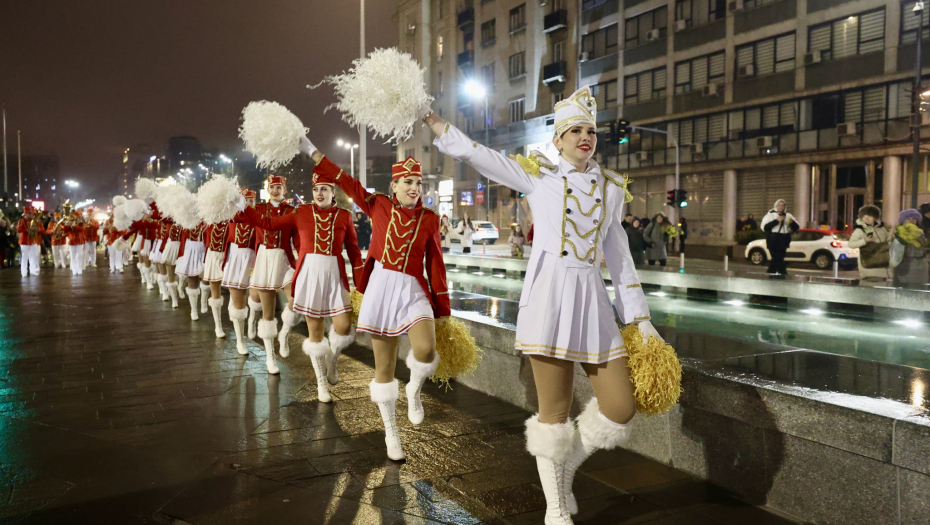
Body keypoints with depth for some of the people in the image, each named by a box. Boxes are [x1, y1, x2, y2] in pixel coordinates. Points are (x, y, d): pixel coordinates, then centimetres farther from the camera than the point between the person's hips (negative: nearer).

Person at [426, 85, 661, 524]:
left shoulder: (612, 187, 14)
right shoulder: (538, 174, 5)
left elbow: (618, 253, 17)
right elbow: (474, 154, 5)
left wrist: (639, 315, 15)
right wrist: (428, 116, 5)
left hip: (594, 299, 5)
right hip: (548, 294, -4)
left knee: (621, 407, 2)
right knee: (554, 413, 2)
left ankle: (564, 470, 28)